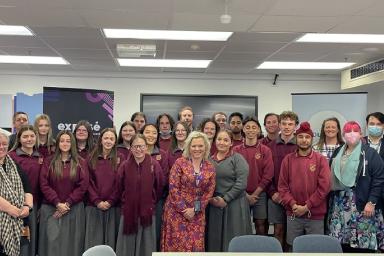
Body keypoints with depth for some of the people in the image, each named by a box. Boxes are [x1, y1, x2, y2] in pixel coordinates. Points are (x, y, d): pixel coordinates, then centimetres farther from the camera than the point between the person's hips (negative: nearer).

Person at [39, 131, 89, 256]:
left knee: (71, 242, 3)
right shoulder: (49, 162, 5)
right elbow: (44, 185, -2)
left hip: (74, 209, 0)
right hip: (51, 208, 0)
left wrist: (67, 203, -11)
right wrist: (57, 203, -13)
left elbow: (83, 186, -3)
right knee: (51, 242, -2)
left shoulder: (80, 163, 4)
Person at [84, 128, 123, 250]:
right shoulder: (92, 158, 7)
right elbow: (89, 182, 2)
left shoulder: (120, 158, 4)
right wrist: (97, 201, -8)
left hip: (113, 207, -1)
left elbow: (120, 183, -2)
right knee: (93, 241, 2)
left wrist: (110, 202, -11)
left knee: (111, 240, 3)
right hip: (94, 206, 1)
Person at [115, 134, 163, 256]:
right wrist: (126, 202, 10)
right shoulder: (124, 166, -1)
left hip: (147, 212, -1)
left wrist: (151, 202, 7)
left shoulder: (154, 165, -4)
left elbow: (159, 188, 3)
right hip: (128, 212, 1)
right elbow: (120, 188, 6)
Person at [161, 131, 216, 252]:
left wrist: (195, 209, -9)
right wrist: (184, 209, -12)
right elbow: (173, 188, -10)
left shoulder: (210, 168, 5)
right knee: (177, 244, -1)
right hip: (177, 210, -3)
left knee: (196, 245, 4)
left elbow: (209, 192, 2)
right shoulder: (180, 163, -5)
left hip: (197, 213, 3)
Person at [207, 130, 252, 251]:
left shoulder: (237, 158, -4)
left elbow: (241, 183, -13)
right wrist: (210, 198, -3)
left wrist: (225, 199, -14)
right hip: (214, 205, 4)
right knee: (215, 239, 8)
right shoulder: (210, 160, 11)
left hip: (234, 204, -4)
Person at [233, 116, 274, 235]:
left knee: (260, 224, 3)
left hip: (260, 194, -1)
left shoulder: (265, 150, 0)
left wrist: (255, 194, -9)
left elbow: (268, 175, -4)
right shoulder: (236, 150, 2)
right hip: (241, 194, 1)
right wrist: (245, 195, -8)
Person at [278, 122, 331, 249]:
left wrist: (307, 207, -12)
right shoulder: (288, 159, 5)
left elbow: (324, 186, -8)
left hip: (315, 215, -2)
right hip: (293, 214, 2)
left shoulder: (320, 159, -1)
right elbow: (282, 185, 2)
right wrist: (293, 204, -12)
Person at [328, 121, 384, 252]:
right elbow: (331, 177, 14)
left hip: (362, 204, -4)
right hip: (340, 204, 4)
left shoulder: (369, 153, -3)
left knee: (363, 242, -7)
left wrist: (371, 202, -12)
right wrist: (331, 200, 7)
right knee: (341, 242, 3)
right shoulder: (337, 153, 14)